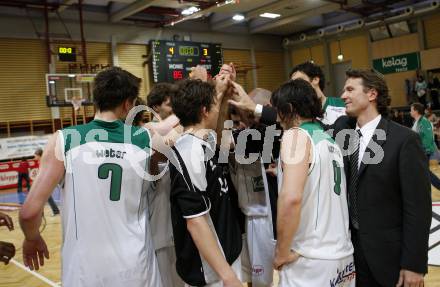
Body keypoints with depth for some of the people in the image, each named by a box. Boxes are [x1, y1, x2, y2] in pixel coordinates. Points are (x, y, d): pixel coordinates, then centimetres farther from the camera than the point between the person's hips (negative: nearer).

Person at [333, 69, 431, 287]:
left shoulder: (404, 139, -15)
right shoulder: (342, 128, 2)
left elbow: (418, 207, -15)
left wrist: (414, 264, -15)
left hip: (387, 251, -5)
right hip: (350, 243, 5)